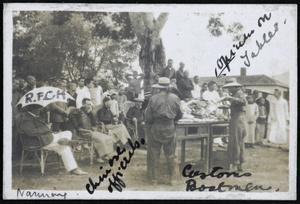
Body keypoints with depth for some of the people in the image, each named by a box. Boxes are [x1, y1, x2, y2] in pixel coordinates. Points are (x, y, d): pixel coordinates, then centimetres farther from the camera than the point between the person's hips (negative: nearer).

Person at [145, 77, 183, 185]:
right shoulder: (175, 98, -5)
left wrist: (149, 123, 13)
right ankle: (172, 178, 22)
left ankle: (154, 179, 18)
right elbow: (180, 114, 6)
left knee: (154, 155, 11)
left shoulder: (153, 99, -12)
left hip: (156, 129, -2)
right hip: (170, 128, 2)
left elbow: (148, 117, -8)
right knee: (170, 155, 14)